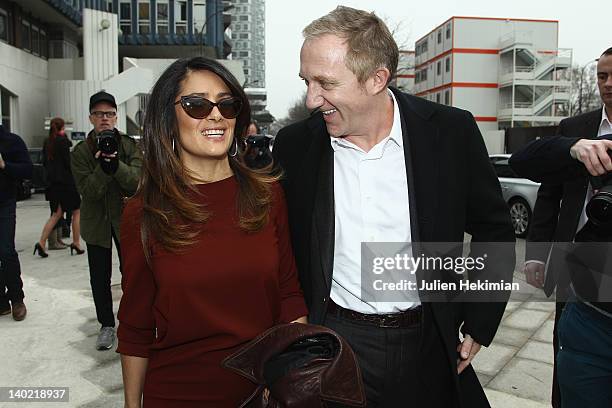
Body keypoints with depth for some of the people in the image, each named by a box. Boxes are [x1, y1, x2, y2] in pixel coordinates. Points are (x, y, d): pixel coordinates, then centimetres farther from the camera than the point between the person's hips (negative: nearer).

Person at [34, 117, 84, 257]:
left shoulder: (47, 142, 11)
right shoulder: (63, 140, -10)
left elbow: (45, 162, 14)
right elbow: (67, 161, -15)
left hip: (52, 181, 7)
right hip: (66, 180, -7)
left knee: (56, 214, 11)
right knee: (76, 211, 6)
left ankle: (41, 242, 0)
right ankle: (76, 243, 8)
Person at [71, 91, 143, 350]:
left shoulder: (130, 146, -3)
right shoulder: (80, 151, -2)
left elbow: (138, 181, -16)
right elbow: (88, 190, -13)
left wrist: (116, 164, -31)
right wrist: (103, 166, -28)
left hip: (126, 217, -1)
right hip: (96, 220, 1)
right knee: (100, 277, 9)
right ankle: (106, 324, 26)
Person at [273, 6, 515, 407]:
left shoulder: (451, 132, -11)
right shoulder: (295, 144, -8)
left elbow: (494, 229, 0)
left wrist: (479, 326, -1)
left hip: (427, 346, 1)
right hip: (334, 341, 1)